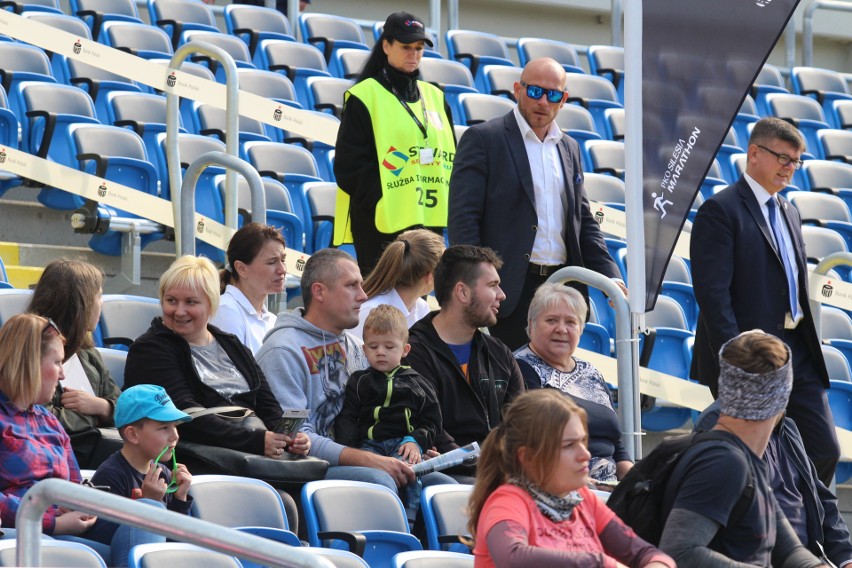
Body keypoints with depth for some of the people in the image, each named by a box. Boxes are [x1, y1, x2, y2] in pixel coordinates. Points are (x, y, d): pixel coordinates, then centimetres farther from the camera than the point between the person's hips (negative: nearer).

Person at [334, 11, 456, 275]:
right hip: (382, 222, -6)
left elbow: (450, 156, 18)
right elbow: (349, 164, -6)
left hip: (428, 220, 6)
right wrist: (378, 196, -16)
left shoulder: (434, 98, 17)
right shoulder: (364, 97, -2)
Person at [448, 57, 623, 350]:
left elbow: (583, 222, 22)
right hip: (511, 290, -6)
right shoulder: (482, 139, -2)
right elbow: (463, 219, -7)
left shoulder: (569, 148, 18)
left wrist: (611, 279, 8)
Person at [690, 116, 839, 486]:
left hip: (797, 356, 8)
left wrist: (809, 351, 15)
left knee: (825, 450, 3)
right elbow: (712, 293, -16)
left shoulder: (789, 213, 19)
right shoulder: (721, 210, -8)